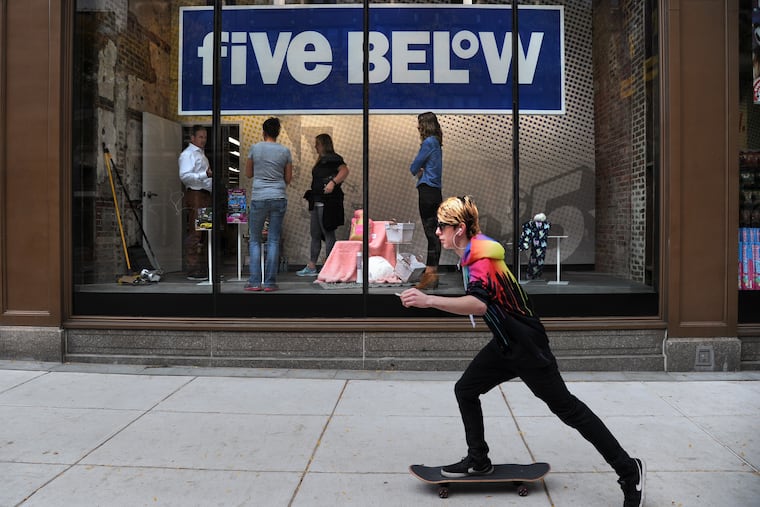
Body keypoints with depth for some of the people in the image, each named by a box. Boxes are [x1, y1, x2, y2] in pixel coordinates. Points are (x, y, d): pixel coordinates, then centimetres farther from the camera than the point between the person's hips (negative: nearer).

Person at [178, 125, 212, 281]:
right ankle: (193, 271, -9)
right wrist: (205, 174, -27)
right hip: (195, 196, -10)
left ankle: (203, 269, 16)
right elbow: (184, 176, -19)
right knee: (194, 234, -10)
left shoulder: (202, 154, 24)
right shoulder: (187, 154, -6)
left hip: (205, 195, 10)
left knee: (203, 234, 11)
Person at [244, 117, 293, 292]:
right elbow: (288, 178, 8)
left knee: (255, 240, 9)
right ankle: (270, 283, 4)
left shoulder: (255, 148, 1)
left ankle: (254, 282, 5)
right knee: (273, 241, 4)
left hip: (258, 198, -1)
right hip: (279, 197, 1)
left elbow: (248, 173, 11)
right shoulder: (285, 151, 3)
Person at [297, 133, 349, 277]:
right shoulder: (321, 160, 20)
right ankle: (311, 267, 18)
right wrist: (311, 197, 21)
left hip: (327, 203, -10)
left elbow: (344, 170, -25)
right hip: (317, 202, 10)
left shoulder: (332, 158, -9)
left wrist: (333, 182, -34)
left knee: (328, 233, -5)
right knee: (315, 234, 12)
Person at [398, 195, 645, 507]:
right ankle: (478, 461, 23)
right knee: (465, 390, 10)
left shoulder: (481, 260, -26)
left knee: (566, 408, -2)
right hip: (506, 344, 10)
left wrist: (428, 301, -54)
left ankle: (629, 470, 11)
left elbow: (479, 304, -47)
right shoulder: (475, 251, 3)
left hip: (528, 348, -10)